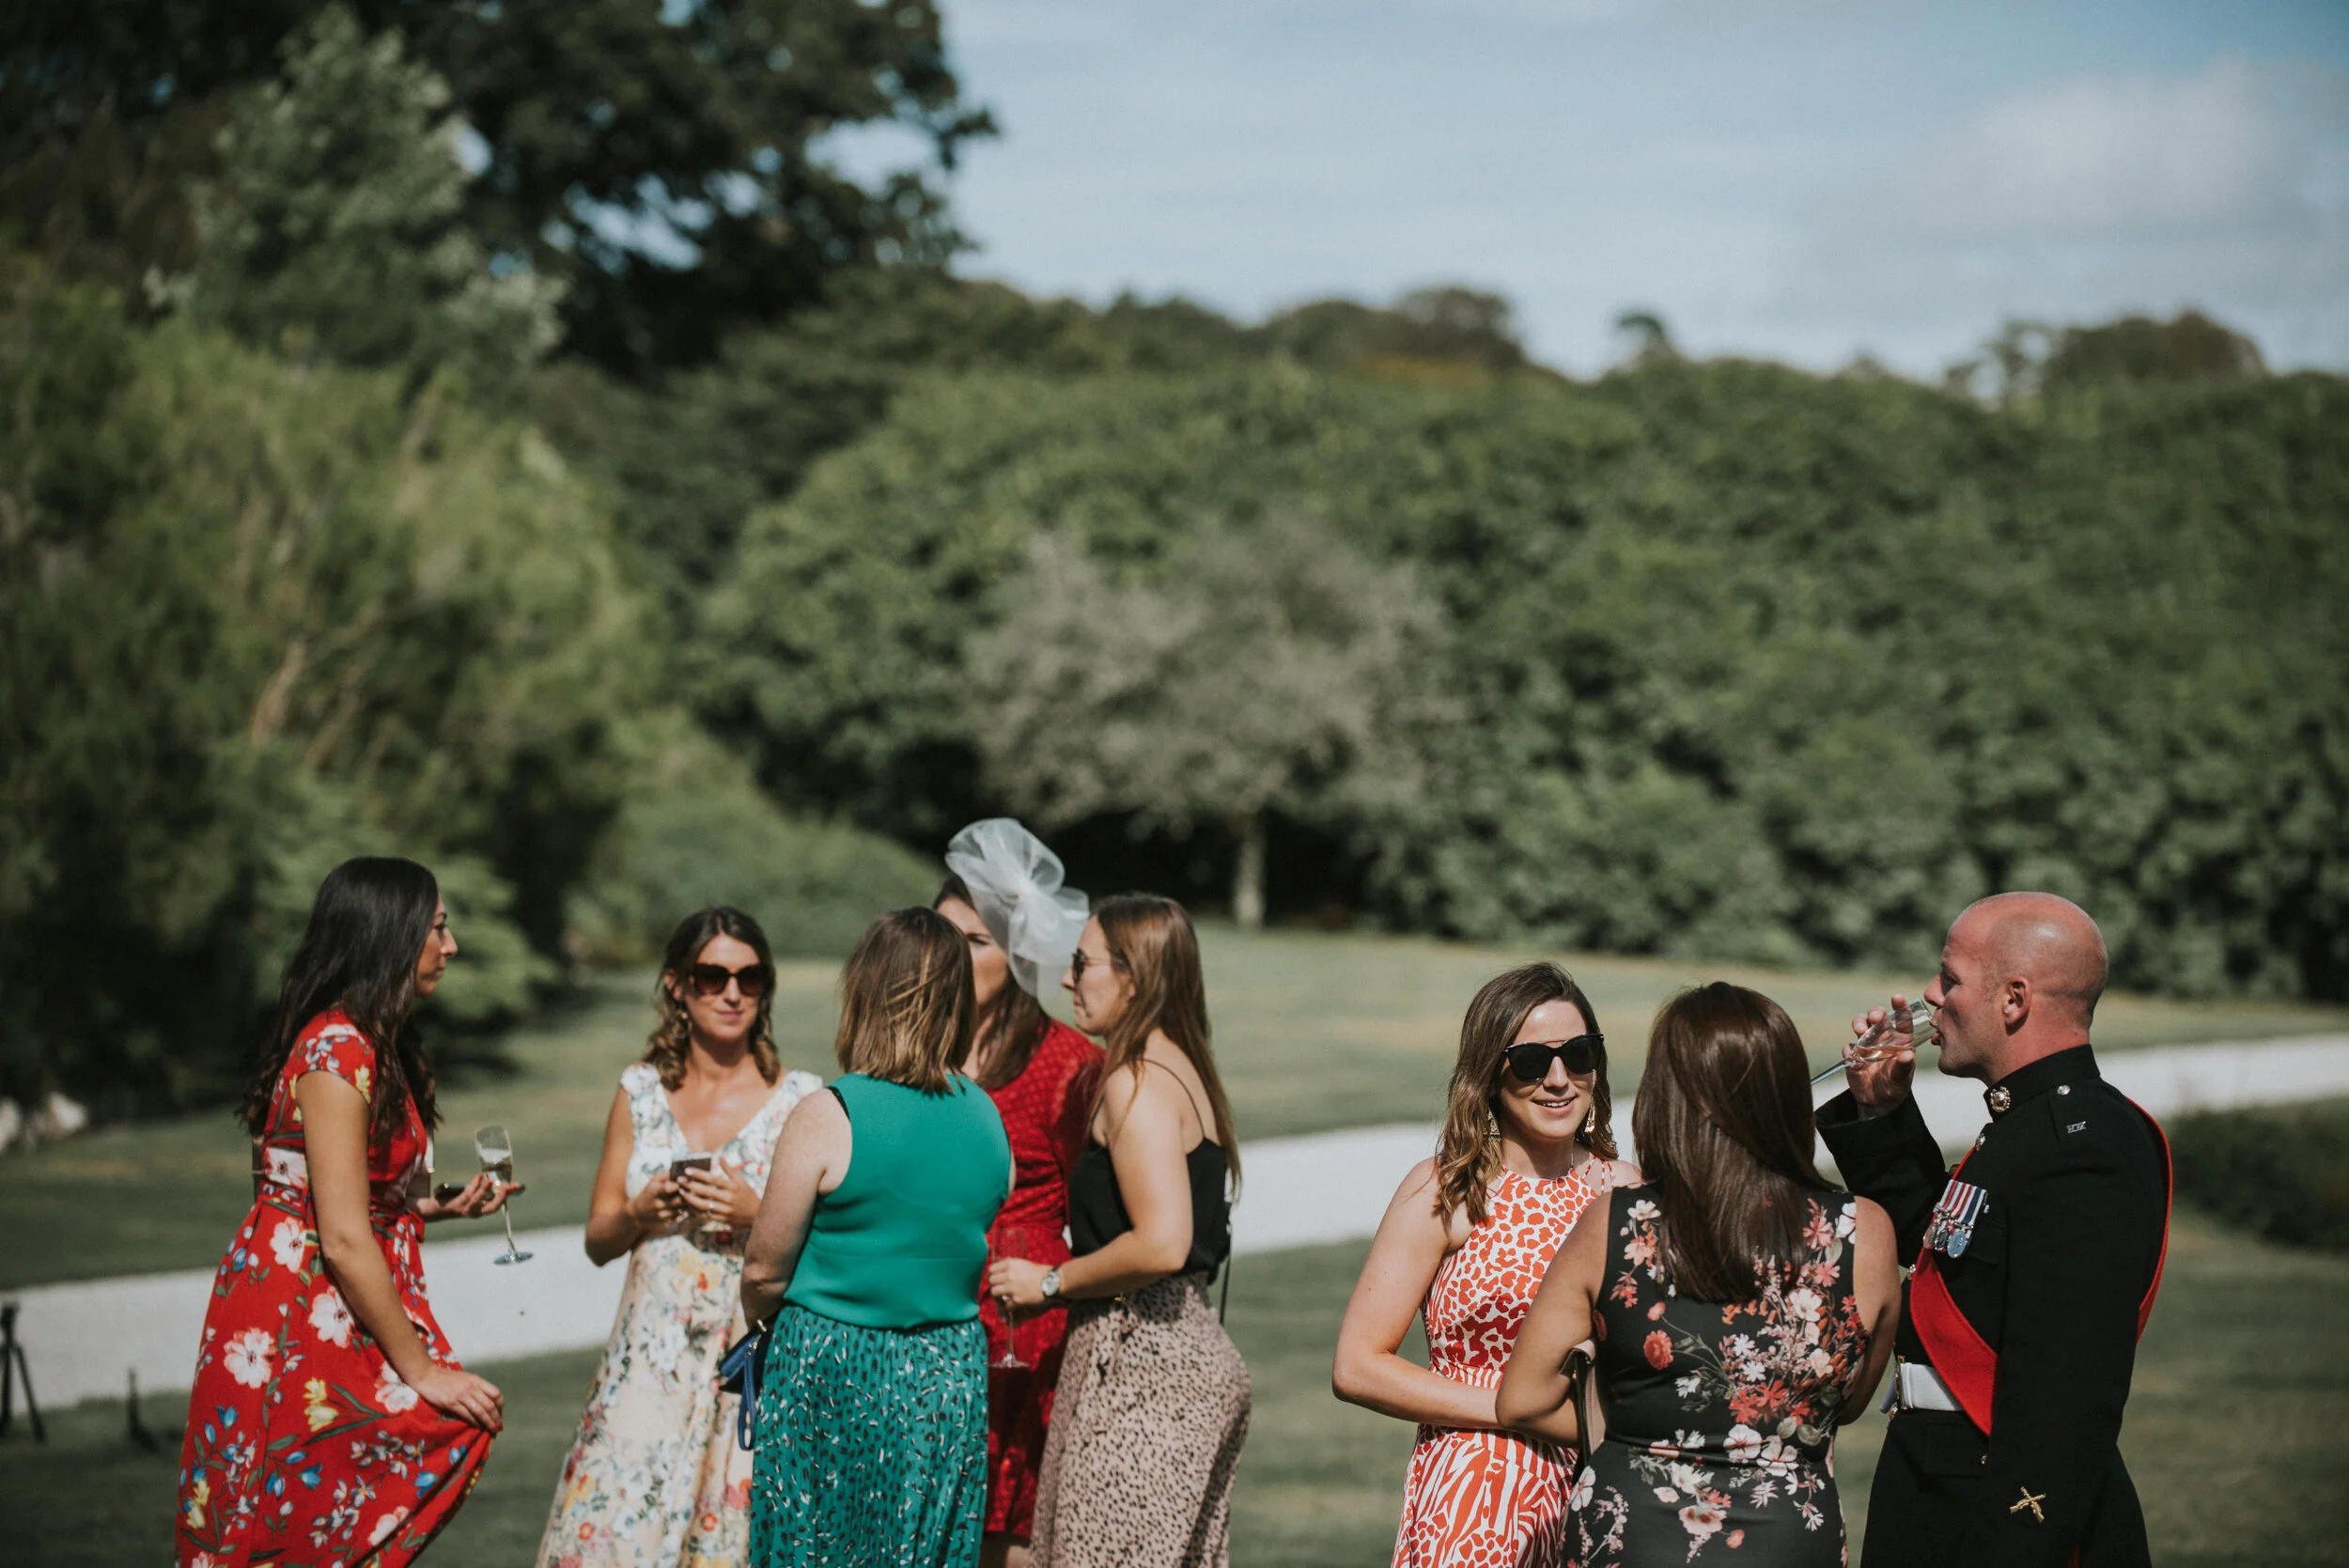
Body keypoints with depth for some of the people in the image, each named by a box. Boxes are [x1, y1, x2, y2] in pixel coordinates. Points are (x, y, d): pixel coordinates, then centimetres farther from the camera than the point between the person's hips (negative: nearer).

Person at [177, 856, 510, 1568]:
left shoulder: (369, 1046, 15)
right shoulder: (339, 1051, -16)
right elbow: (343, 1241, -20)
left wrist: (439, 1207, 9)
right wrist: (421, 1371, -16)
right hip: (297, 1322, -9)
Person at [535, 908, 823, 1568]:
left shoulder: (802, 1102, 0)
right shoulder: (640, 1092, 9)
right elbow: (598, 1241, 14)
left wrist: (756, 1214, -15)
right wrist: (639, 1214, -5)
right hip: (651, 1359, 3)